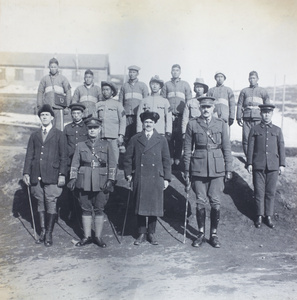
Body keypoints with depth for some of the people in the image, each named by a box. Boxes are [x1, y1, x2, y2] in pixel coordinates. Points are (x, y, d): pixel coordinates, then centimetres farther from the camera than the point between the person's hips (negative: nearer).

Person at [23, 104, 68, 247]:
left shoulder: (59, 135, 6)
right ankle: (43, 230, 19)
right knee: (40, 203, 8)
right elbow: (29, 155, 13)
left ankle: (49, 234, 5)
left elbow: (64, 156, 1)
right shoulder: (34, 136, 17)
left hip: (52, 176, -3)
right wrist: (26, 172, 3)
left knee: (51, 204, -4)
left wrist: (62, 174, -7)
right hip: (36, 176, 4)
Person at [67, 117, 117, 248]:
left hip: (101, 182, -1)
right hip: (84, 182, 1)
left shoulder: (106, 145, 7)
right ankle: (87, 237, 16)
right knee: (86, 209, 6)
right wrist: (72, 179, 0)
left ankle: (98, 237, 13)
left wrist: (110, 180, -5)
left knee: (99, 210, 3)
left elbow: (112, 164, 4)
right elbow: (74, 164, 10)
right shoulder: (80, 145, 10)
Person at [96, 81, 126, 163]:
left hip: (114, 136, -2)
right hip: (101, 137, 2)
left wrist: (121, 135, -4)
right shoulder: (98, 105, 14)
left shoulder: (117, 104, 9)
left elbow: (123, 121, 5)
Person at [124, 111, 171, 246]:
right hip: (139, 178, 0)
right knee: (140, 206, 4)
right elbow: (128, 157, 10)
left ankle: (151, 233, 18)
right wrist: (128, 173, 1)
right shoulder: (135, 139, 7)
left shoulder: (161, 140, 8)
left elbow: (166, 160, 8)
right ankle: (141, 234, 17)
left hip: (156, 179, 0)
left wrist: (166, 178, 4)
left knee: (154, 206, 4)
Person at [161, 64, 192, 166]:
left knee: (179, 137, -3)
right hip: (169, 115, 0)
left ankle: (177, 157, 5)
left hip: (181, 115, 0)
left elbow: (189, 101, 11)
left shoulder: (185, 84, 15)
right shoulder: (166, 84, 15)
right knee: (170, 136, -4)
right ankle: (170, 157, 4)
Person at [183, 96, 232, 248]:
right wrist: (186, 170, 3)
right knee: (200, 202, 5)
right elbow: (187, 149, 4)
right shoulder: (192, 124, 2)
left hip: (217, 168, 1)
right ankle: (201, 234, 19)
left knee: (216, 202, 2)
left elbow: (227, 147, 6)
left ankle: (214, 234, 17)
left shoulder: (221, 124, 4)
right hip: (198, 168, 0)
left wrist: (228, 170, 4)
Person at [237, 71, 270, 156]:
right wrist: (239, 117, 3)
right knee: (246, 139, -5)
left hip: (258, 118, -1)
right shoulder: (244, 91, 18)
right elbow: (239, 105, 13)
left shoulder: (263, 91, 16)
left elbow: (267, 105, 14)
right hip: (247, 118, 1)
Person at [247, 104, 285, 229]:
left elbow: (281, 148, 10)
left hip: (273, 166, 1)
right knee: (259, 191, 2)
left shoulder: (277, 130, 11)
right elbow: (250, 147, 4)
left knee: (271, 192, 5)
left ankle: (268, 216, 16)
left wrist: (282, 164, 4)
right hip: (258, 166, -1)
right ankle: (259, 215, 13)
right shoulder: (254, 129, 6)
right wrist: (249, 163, -2)